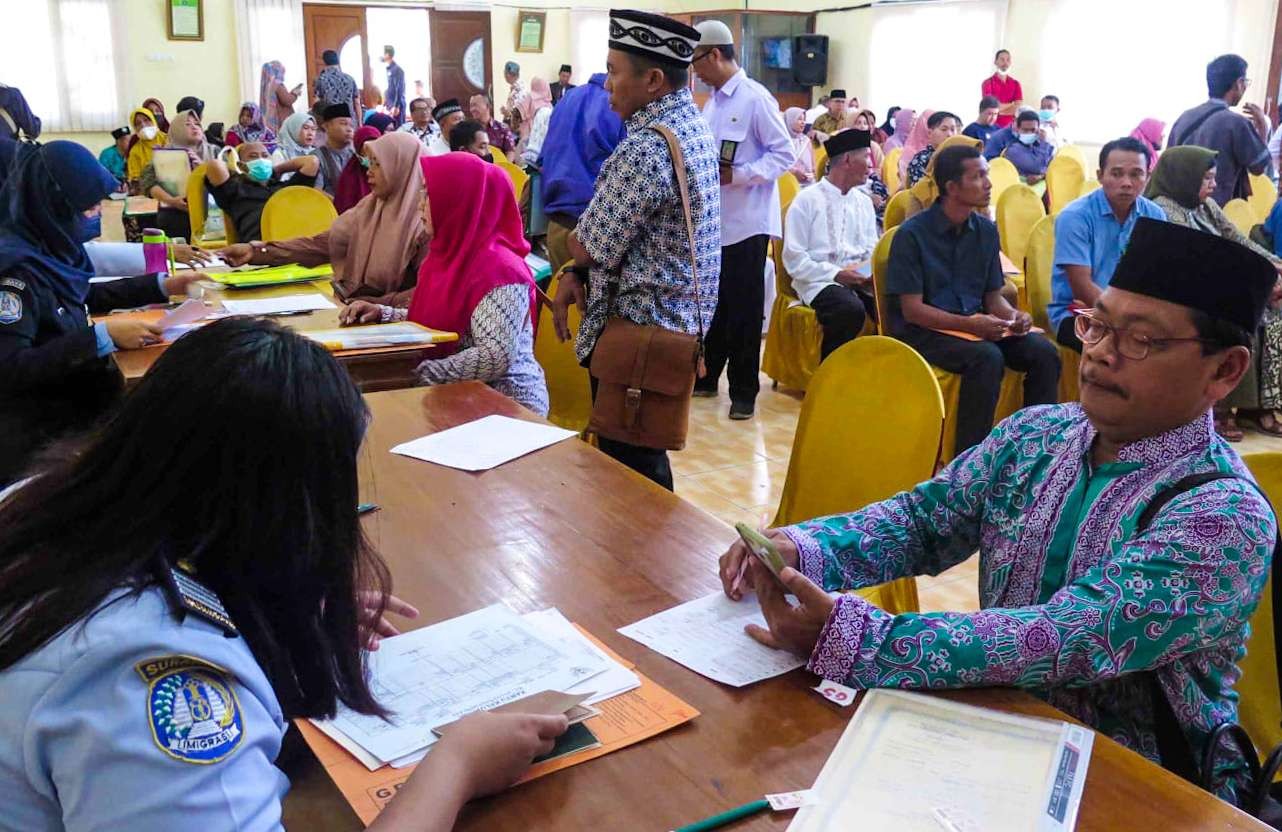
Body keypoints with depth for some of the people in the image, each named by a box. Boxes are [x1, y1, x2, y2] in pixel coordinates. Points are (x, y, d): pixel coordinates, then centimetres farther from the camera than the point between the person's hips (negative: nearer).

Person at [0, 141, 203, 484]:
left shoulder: (47, 244, 4)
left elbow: (84, 296, 23)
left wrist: (162, 285, 17)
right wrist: (103, 336, -30)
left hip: (77, 393, 8)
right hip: (38, 427, -8)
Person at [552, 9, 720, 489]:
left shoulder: (646, 149, -23)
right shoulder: (693, 129, 9)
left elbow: (588, 248, -16)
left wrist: (573, 243, 7)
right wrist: (573, 275, 1)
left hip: (640, 329, -10)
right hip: (679, 317, 10)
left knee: (629, 467, 2)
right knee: (643, 455, 21)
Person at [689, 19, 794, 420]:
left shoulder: (756, 98, -11)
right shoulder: (712, 102, 12)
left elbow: (784, 154, -13)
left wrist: (739, 175, -22)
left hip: (746, 219, -7)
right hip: (713, 218, 7)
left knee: (744, 308, 0)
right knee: (712, 301, 14)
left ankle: (743, 390, 10)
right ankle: (707, 375, 27)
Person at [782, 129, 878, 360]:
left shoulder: (865, 202, 17)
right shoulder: (807, 200, -2)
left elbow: (872, 251, 17)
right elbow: (794, 260, -8)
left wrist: (871, 272, -6)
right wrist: (836, 274, -16)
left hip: (859, 279, 5)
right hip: (819, 281, -5)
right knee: (851, 309, -35)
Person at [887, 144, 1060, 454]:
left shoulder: (986, 230, 8)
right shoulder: (912, 234, -11)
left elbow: (993, 297, 13)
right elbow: (912, 310, -14)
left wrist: (1012, 315, -10)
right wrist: (969, 324, -25)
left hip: (976, 323, 6)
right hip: (923, 330, -6)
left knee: (1044, 352, -17)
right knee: (987, 357, -33)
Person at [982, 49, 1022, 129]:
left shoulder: (1016, 84, 9)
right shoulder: (987, 83, -2)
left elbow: (1019, 108, 0)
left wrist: (1001, 107, -10)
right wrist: (1012, 105, -2)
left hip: (1010, 126, 3)